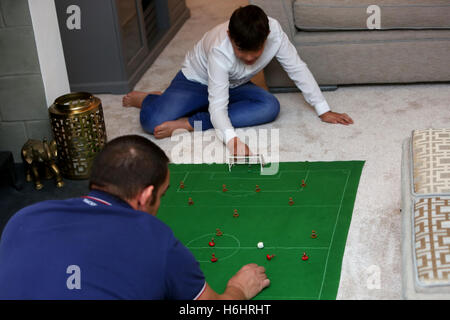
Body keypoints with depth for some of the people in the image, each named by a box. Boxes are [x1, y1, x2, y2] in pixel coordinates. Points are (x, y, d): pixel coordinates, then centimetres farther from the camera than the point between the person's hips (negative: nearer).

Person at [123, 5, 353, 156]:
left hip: (234, 85, 5)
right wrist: (231, 139, -60)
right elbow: (218, 106, -42)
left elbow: (297, 69, -16)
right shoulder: (220, 50, -38)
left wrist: (323, 110, -14)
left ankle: (189, 124, -24)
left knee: (270, 107, -27)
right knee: (153, 121, -29)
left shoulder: (273, 31, -28)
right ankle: (148, 99, 11)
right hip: (196, 80, -5)